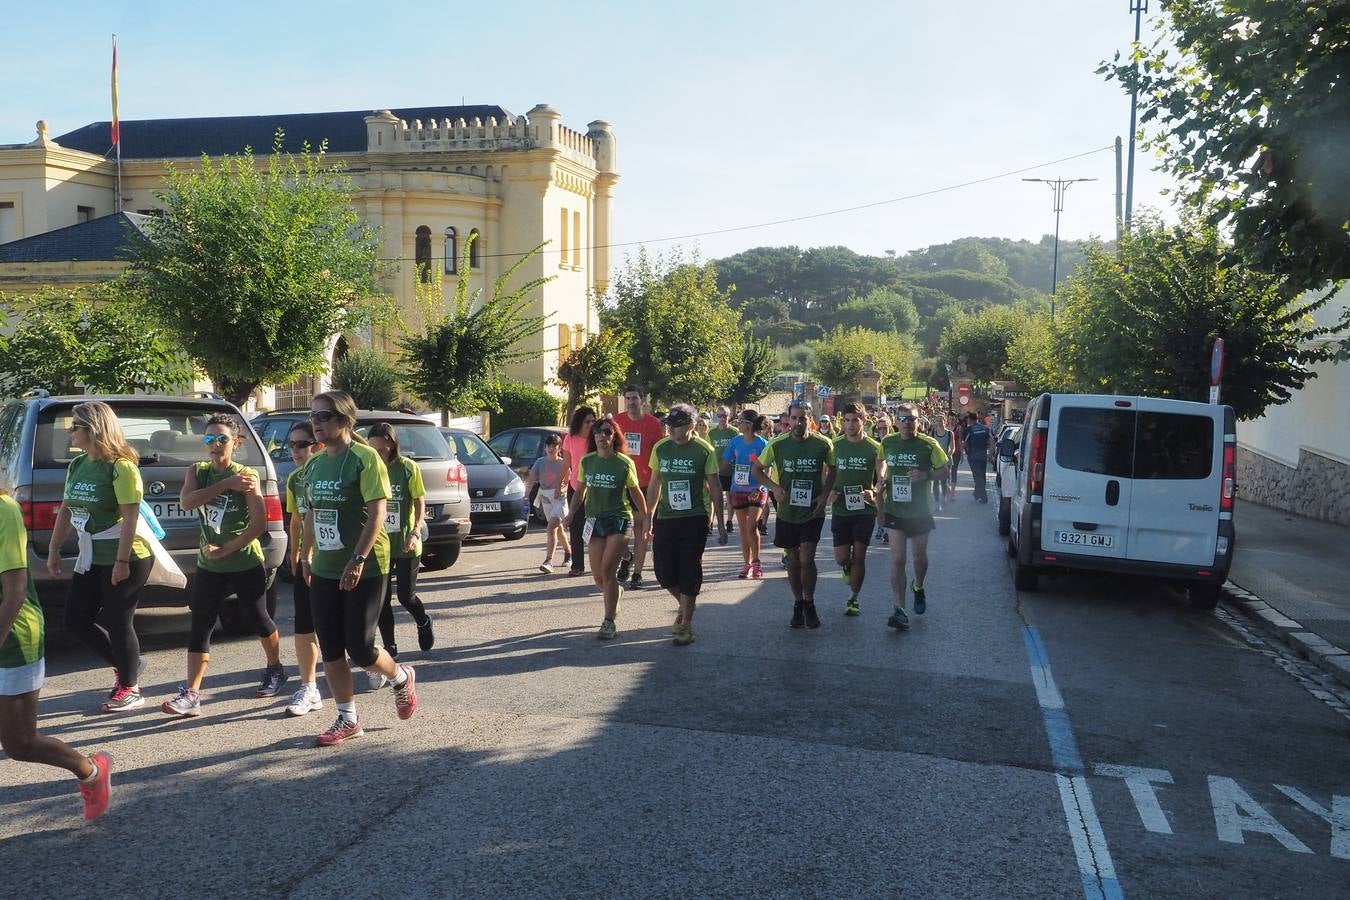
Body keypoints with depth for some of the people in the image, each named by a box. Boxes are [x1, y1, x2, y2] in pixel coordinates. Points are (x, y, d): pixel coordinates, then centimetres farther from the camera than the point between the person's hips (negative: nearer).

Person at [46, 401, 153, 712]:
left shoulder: (119, 466, -18)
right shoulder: (77, 465, 7)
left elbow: (130, 516, -21)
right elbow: (66, 511, 15)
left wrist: (122, 561, -23)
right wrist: (54, 550, 15)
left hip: (126, 559, -8)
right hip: (91, 559, 9)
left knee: (117, 623, 0)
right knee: (76, 619, 11)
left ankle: (130, 689, 17)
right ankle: (125, 665, 31)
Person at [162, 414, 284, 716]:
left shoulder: (246, 476, -12)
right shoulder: (197, 471, 2)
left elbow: (259, 525, -17)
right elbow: (185, 501, -18)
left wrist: (225, 549, -19)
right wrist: (226, 484, -25)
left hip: (247, 565, -3)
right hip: (209, 566, 4)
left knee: (259, 621, 12)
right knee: (199, 627, -2)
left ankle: (275, 670, 36)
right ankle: (191, 694, -1)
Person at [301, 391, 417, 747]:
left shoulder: (364, 458, -13)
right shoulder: (315, 464, 10)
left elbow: (377, 513, -18)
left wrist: (358, 560, -23)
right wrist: (307, 554, 16)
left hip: (364, 570, -7)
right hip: (324, 571, 7)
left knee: (359, 648, -5)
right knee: (330, 650, 7)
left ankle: (402, 678, 25)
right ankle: (347, 719, 20)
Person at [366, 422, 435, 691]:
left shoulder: (408, 468, -8)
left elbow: (420, 503, -5)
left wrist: (416, 532, -19)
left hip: (405, 545, -3)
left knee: (406, 597, 0)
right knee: (382, 600, 3)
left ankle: (424, 623, 33)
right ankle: (390, 650, 15)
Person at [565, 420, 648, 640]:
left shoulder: (624, 463, -4)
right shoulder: (587, 461, 5)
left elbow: (636, 492, 5)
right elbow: (581, 491, 15)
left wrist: (645, 519, 7)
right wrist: (571, 513, 1)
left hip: (619, 519, -4)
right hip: (594, 520, 4)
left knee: (607, 570, -16)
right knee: (598, 577, 4)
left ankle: (610, 622, -8)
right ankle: (616, 588, 40)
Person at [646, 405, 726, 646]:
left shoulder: (704, 450, -5)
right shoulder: (660, 448, 4)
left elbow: (715, 488, 0)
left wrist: (721, 525, 0)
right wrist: (648, 520, 13)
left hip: (695, 519, -4)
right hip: (665, 518, 4)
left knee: (689, 572, -2)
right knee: (663, 572, 4)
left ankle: (686, 624, 11)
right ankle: (685, 605, 32)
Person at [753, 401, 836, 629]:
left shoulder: (823, 444, -9)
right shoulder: (778, 444, -8)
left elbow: (832, 469, 8)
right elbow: (757, 469, 5)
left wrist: (825, 494, -5)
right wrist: (774, 487, -10)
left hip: (812, 512, -2)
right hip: (787, 512, 2)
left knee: (806, 559, -9)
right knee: (793, 560, 11)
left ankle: (809, 604, 12)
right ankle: (798, 604, 28)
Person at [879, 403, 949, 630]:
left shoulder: (928, 445, -10)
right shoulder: (888, 442, -2)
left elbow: (944, 470, -1)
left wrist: (926, 476, -20)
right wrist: (882, 478, -1)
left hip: (920, 510, -1)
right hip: (894, 509, 1)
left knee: (920, 556, 16)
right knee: (897, 559, -6)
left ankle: (918, 587, 47)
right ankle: (900, 609, -5)